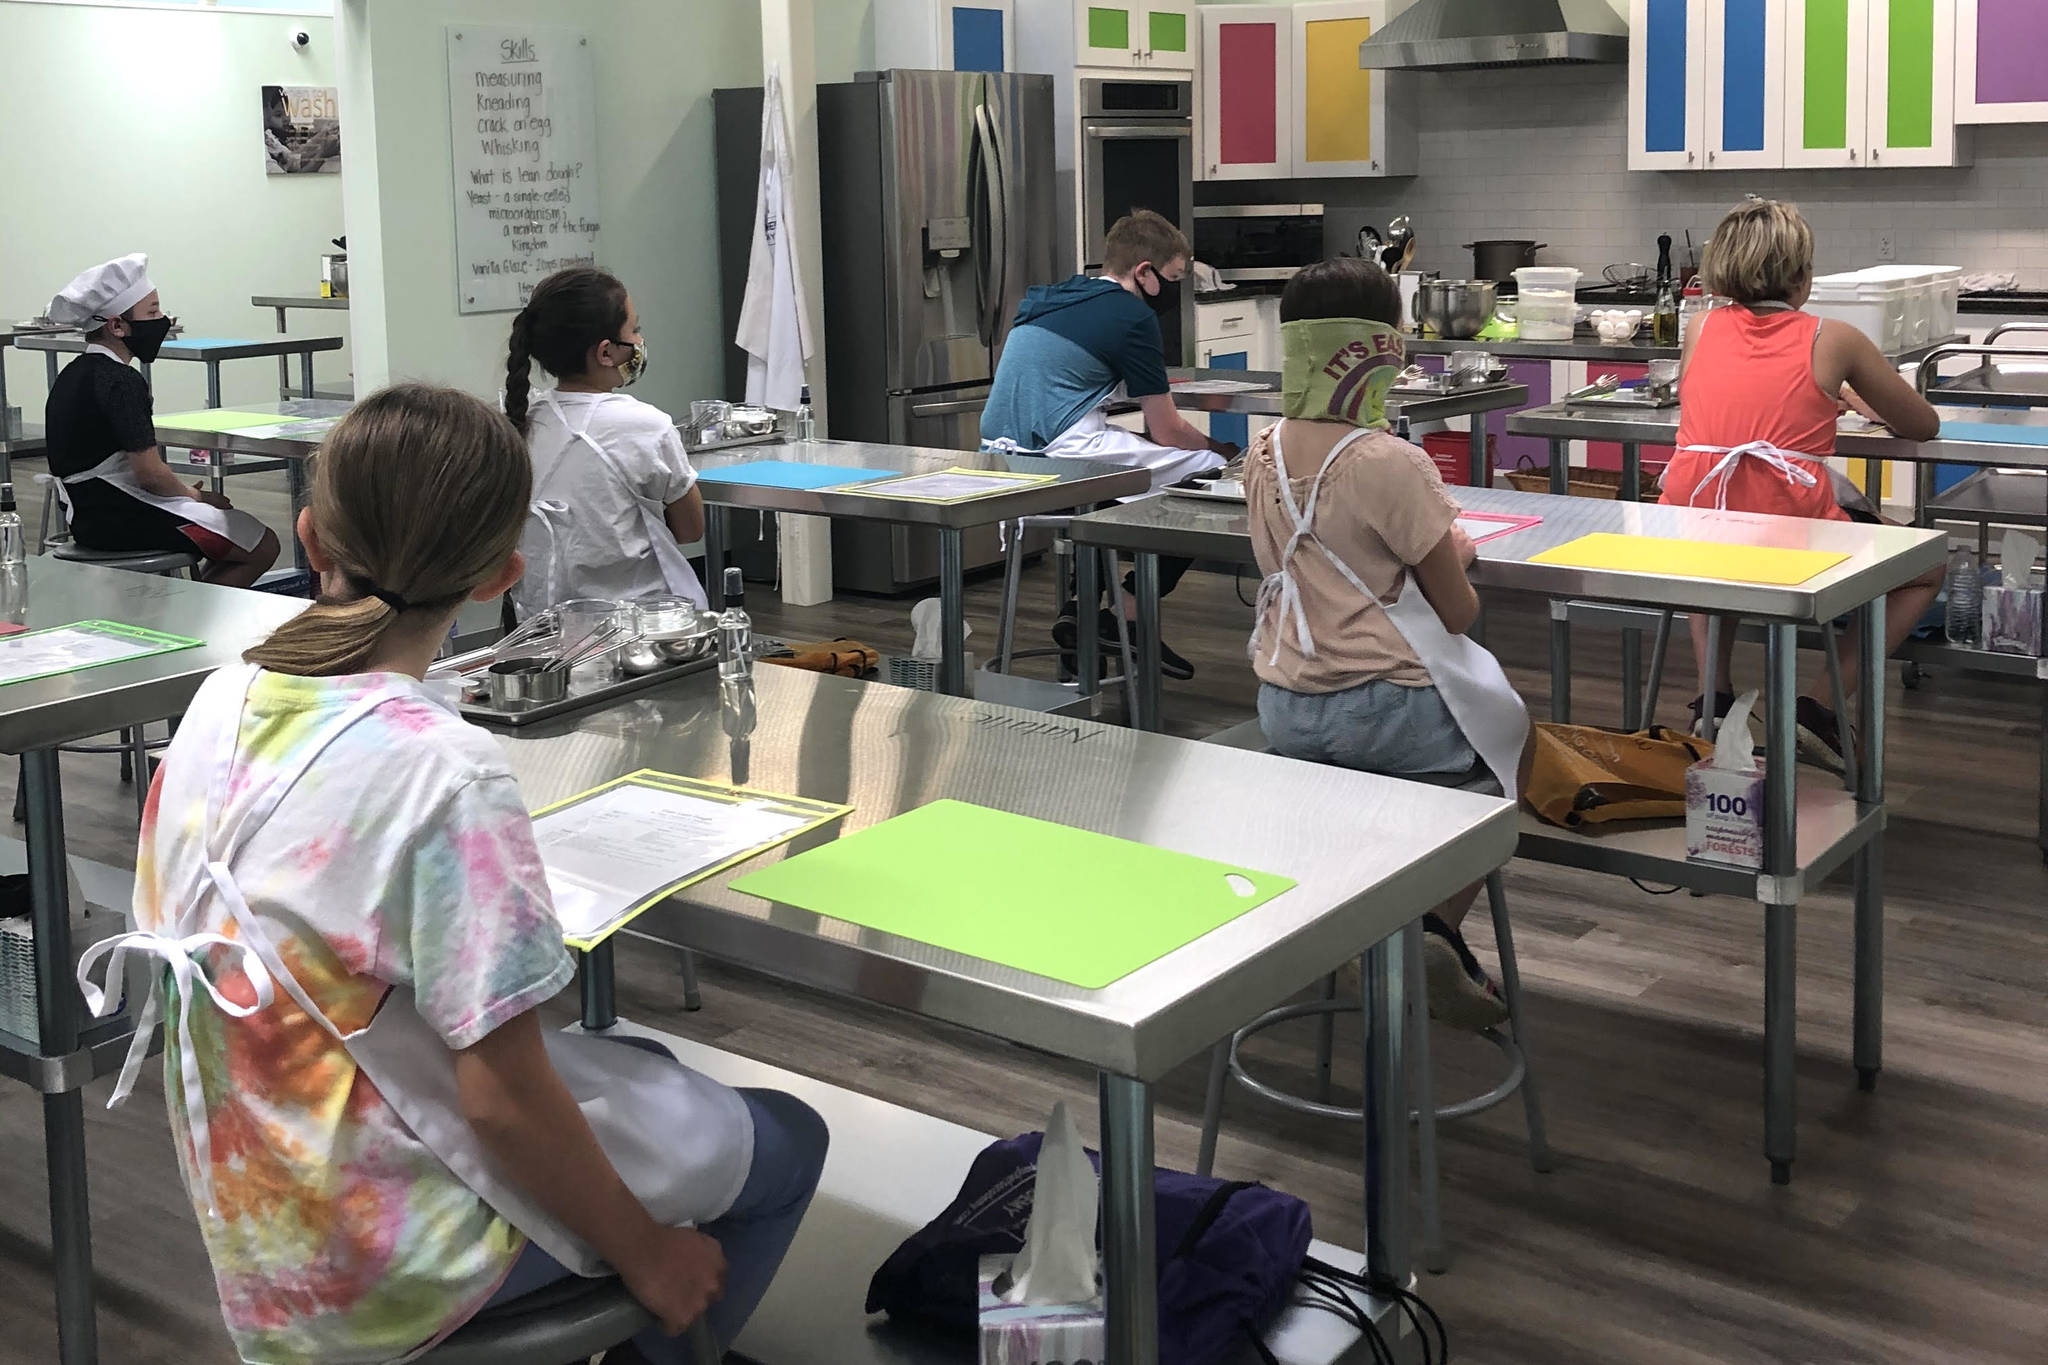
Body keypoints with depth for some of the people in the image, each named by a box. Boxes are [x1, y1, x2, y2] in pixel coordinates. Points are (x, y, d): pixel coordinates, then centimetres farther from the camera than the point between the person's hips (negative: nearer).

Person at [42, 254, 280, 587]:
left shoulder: (72, 374, 12)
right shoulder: (121, 382, -19)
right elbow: (151, 473, -22)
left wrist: (186, 493, 12)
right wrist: (193, 495, -1)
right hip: (123, 521, -10)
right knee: (263, 546, -6)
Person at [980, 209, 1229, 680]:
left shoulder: (1049, 300, 22)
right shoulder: (1131, 315, -3)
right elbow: (1168, 432, 0)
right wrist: (1216, 448, 21)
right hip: (1060, 459, -9)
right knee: (1208, 471, -4)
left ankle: (1080, 608, 25)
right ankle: (1127, 620, 0)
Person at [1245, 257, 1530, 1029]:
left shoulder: (1262, 456, 1)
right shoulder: (1392, 465, -19)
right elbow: (1458, 613, -12)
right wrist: (1455, 560, 8)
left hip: (1283, 712, 7)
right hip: (1380, 710, -7)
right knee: (1500, 739, 24)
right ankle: (1439, 930, 8)